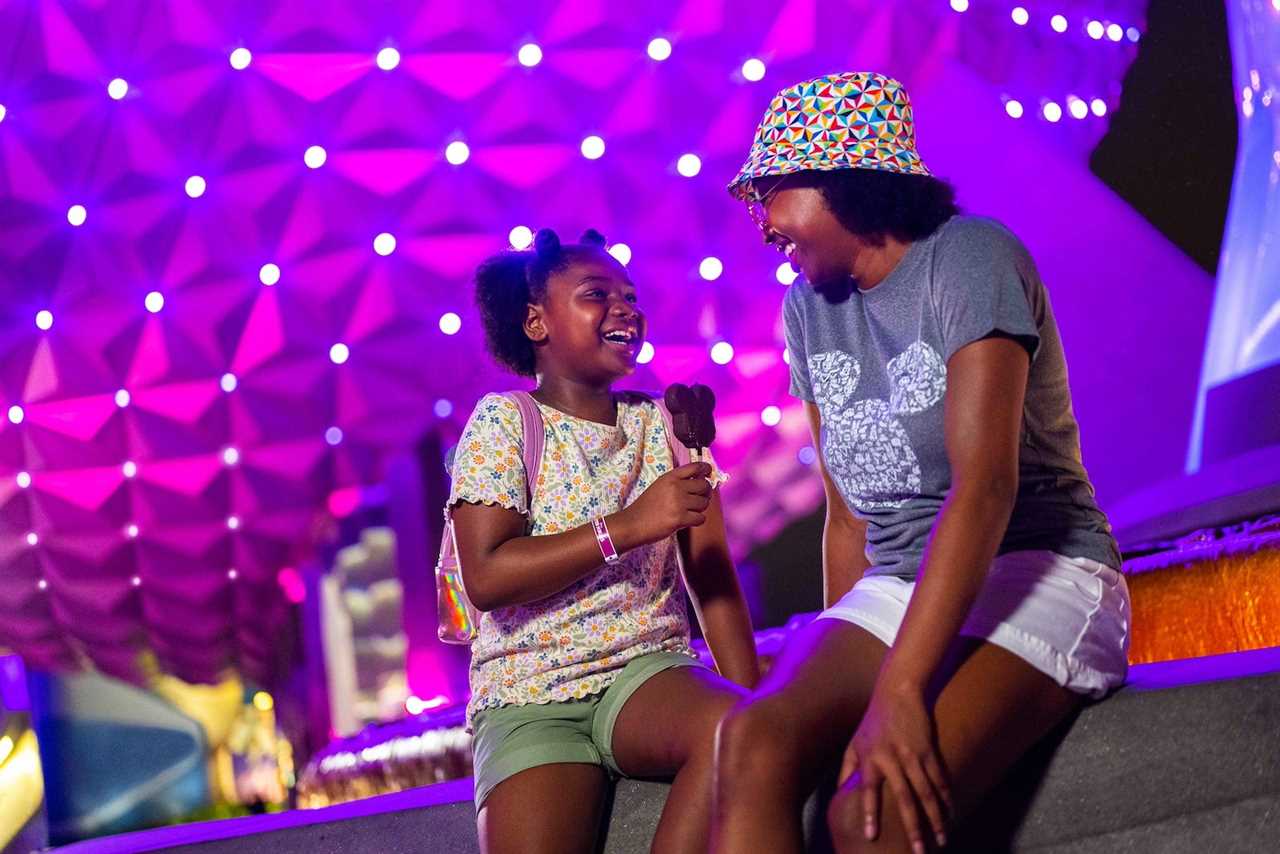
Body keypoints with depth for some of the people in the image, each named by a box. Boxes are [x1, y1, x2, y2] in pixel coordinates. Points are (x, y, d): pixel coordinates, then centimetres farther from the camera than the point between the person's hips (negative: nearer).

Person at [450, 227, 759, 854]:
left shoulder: (663, 423, 12)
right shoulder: (504, 421, 1)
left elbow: (712, 577, 6)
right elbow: (486, 578, -10)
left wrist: (752, 702, -7)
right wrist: (628, 526, -16)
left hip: (650, 669, 3)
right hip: (529, 694, -3)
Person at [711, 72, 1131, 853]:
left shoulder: (968, 259, -10)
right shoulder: (808, 309, 12)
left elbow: (985, 486, -22)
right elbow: (849, 516, 13)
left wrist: (899, 687, -29)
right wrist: (842, 668, 2)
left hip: (1037, 575, -6)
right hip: (898, 590, 6)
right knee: (753, 740, -27)